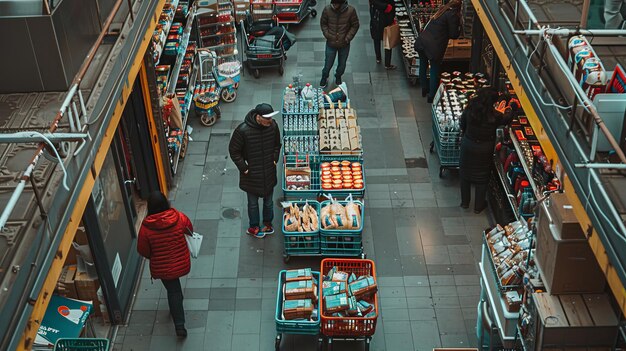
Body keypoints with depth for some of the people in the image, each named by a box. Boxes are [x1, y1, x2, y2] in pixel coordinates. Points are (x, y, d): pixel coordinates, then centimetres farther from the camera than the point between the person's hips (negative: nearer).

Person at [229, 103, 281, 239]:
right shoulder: (243, 130, -27)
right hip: (252, 175, -4)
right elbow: (233, 151, -13)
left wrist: (275, 159, -1)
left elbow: (277, 144, 8)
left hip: (269, 172, 4)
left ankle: (267, 224, 45)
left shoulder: (273, 125, -13)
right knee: (253, 203, 16)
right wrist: (244, 168, -14)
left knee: (268, 201, 22)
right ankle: (253, 227, 39)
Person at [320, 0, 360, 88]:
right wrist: (327, 35, -10)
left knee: (342, 64, 20)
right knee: (328, 63, 15)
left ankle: (338, 77, 51)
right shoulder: (327, 10, -18)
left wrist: (348, 38, -12)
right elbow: (323, 23, 0)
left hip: (344, 45, 0)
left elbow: (355, 25, -7)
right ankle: (324, 78, 45)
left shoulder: (351, 11, -21)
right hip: (331, 44, 0)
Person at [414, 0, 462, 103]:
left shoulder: (442, 9, 14)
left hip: (421, 42, 7)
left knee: (423, 66, 22)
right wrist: (459, 26, 11)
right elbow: (453, 35, -5)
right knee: (435, 71, 8)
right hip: (433, 47, -7)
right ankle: (431, 96, 14)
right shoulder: (453, 15, -9)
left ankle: (425, 90, 37)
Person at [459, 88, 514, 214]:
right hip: (485, 150, -2)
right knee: (482, 177, 15)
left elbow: (462, 125, 0)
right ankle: (478, 206, 27)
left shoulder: (469, 110, -15)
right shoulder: (494, 115, -23)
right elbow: (506, 119, -3)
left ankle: (465, 202, 34)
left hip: (467, 145, 3)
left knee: (465, 174, 20)